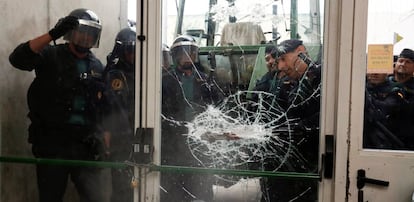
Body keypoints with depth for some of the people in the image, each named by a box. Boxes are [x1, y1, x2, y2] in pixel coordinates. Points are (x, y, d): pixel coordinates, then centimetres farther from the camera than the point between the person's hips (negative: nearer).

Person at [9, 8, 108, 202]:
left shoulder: (97, 66, 11)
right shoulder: (50, 56, -1)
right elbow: (18, 58, -21)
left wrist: (104, 141, 9)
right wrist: (52, 34, -27)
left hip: (87, 144, 3)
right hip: (52, 142, -3)